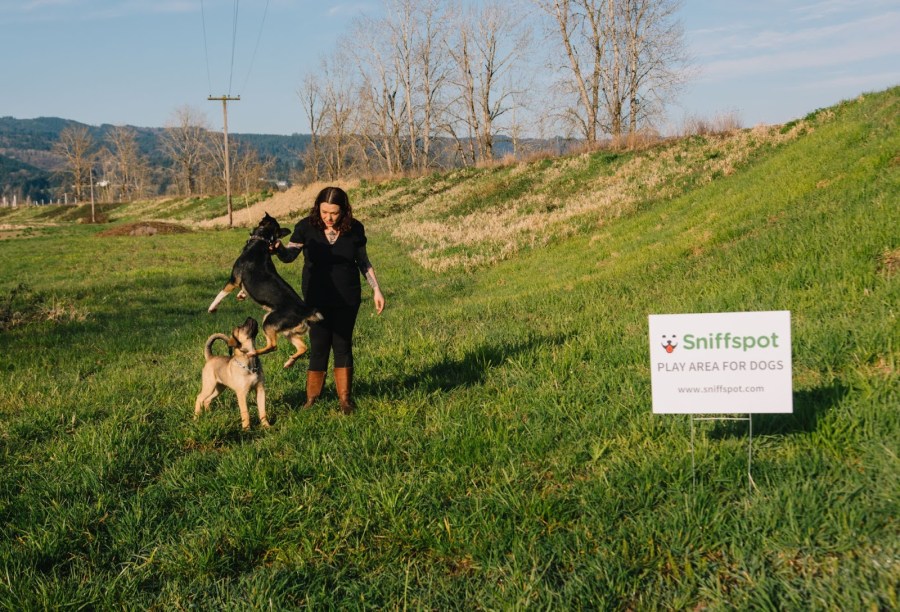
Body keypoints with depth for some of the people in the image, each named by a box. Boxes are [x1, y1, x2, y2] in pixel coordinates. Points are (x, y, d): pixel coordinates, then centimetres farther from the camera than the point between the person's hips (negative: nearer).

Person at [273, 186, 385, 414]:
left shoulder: (354, 229, -5)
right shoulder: (306, 227, -9)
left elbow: (363, 262, 6)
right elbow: (289, 255, -12)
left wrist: (376, 290, 4)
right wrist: (276, 246, -34)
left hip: (347, 299, 1)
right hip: (317, 299, -1)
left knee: (343, 346, 4)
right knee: (319, 347, -1)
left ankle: (345, 398, 13)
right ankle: (312, 399, 11)